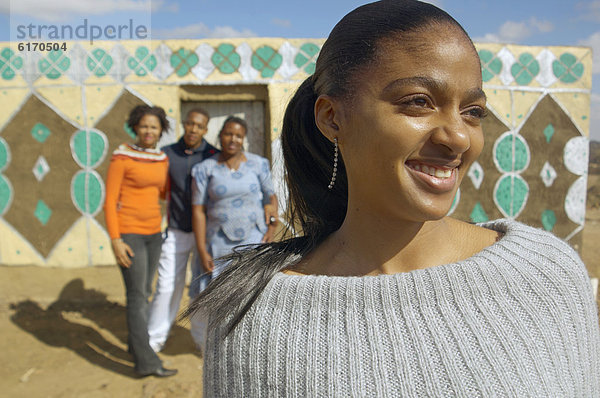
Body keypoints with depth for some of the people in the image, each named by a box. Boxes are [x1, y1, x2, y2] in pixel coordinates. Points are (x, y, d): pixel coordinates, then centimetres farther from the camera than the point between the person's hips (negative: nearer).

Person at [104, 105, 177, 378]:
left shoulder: (162, 160, 7)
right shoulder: (121, 157, -12)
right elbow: (109, 202, -12)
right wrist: (115, 240, -17)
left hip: (152, 232, 7)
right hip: (128, 233, -7)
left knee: (143, 292, 14)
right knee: (137, 296, -6)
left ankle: (136, 345, 29)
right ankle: (146, 362, 0)